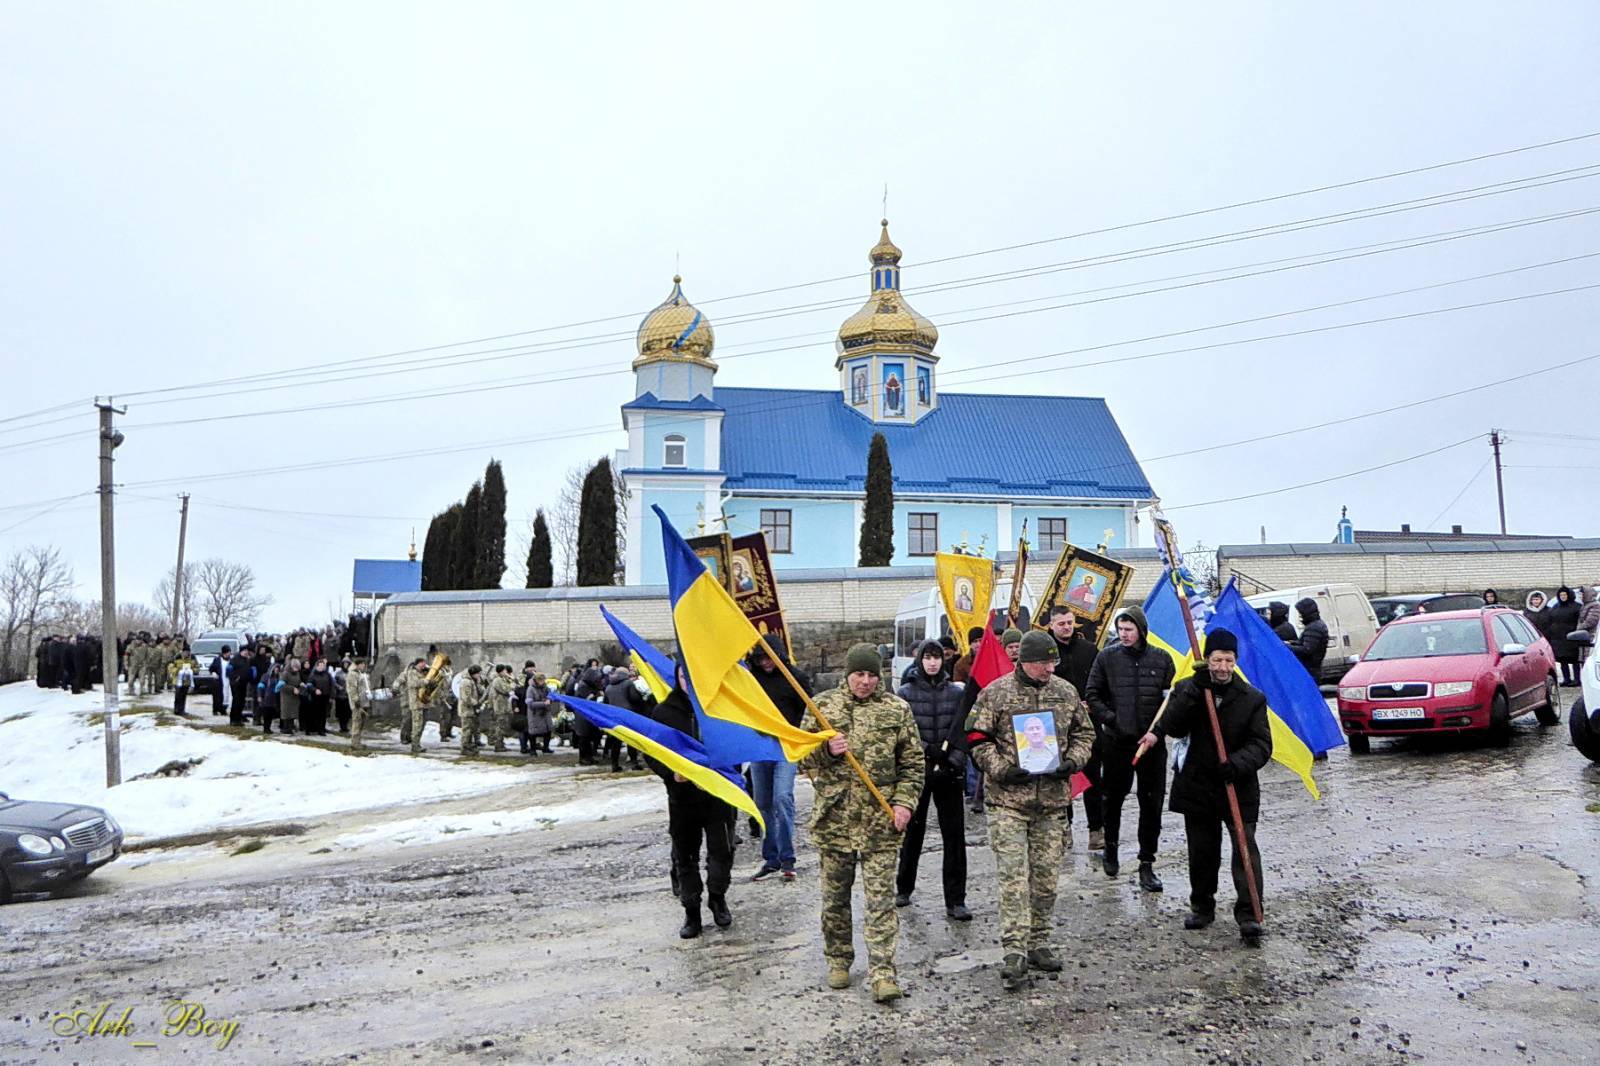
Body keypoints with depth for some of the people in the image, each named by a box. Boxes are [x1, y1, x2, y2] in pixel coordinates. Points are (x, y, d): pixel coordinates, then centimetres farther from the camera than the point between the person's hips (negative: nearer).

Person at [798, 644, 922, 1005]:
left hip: (880, 821, -1)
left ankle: (882, 972, 0)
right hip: (833, 816, 1)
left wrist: (904, 802, -4)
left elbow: (913, 762, 7)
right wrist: (826, 750, -13)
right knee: (835, 895, 12)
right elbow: (800, 755, 7)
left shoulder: (897, 710, 3)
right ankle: (838, 959, 29)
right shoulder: (823, 706, 3)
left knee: (881, 898, -3)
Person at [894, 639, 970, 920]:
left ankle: (955, 901, 4)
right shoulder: (906, 692, 2)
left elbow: (963, 732, 2)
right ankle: (904, 889, 28)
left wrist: (953, 761, -10)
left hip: (949, 772, 1)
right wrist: (928, 753, -13)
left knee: (954, 835, -1)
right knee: (912, 831, 10)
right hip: (916, 770, -1)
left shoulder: (957, 692, 7)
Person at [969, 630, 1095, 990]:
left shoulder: (1066, 692, 7)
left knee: (1047, 876, 10)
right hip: (1009, 800, -4)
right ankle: (1014, 953, -5)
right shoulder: (995, 693, -5)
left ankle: (1038, 943, 23)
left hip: (1053, 799, 4)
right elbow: (978, 740, -2)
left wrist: (1072, 762, -3)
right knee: (1014, 877, -7)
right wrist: (1003, 770, -14)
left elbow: (1084, 733, 16)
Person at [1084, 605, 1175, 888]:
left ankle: (1147, 864, 11)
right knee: (1112, 797, 11)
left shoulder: (1161, 659, 1)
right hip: (1116, 741, 0)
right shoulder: (1107, 657, -1)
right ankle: (1111, 847, 36)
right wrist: (1109, 718, -8)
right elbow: (1092, 695, 4)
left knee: (1152, 803, 2)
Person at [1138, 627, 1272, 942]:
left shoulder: (1252, 699, -2)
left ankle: (1249, 914, -8)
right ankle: (1202, 907, 28)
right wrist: (1194, 691, -24)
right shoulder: (1188, 689, 1)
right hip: (1197, 786, 2)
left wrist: (1237, 763, -25)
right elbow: (1175, 727, -14)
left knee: (1245, 847, -11)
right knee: (1202, 851, 12)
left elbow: (1261, 745, -6)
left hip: (1239, 787, -2)